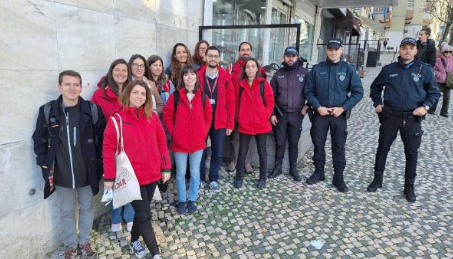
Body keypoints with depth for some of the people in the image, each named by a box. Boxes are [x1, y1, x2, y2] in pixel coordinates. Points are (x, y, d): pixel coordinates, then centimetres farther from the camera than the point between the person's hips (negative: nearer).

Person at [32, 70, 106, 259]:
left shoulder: (93, 110, -9)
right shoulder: (47, 111, -5)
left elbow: (103, 139, -3)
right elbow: (39, 141, 4)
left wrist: (98, 164, -5)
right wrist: (45, 165, -2)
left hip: (87, 173, 0)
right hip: (61, 175, 1)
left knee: (87, 208, 17)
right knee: (66, 212, 17)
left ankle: (85, 242, 38)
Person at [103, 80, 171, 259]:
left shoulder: (152, 117, 0)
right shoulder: (116, 120, -11)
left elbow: (161, 142, 5)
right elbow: (109, 150, -8)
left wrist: (166, 168, 4)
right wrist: (109, 177, -7)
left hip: (152, 174, 4)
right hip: (132, 177, -4)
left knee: (141, 211, 19)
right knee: (144, 215, 2)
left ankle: (134, 241, 44)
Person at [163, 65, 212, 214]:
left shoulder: (202, 97, 0)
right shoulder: (175, 96, -7)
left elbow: (208, 116, 9)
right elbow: (167, 117, -1)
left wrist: (204, 132, 1)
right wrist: (173, 133, -6)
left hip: (198, 142, 2)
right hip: (179, 142, -2)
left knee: (195, 173, 12)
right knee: (180, 173, 11)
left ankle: (192, 200, 29)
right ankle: (181, 201, 29)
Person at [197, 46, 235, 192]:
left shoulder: (225, 77, 1)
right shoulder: (197, 76, -2)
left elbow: (230, 102, 0)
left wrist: (230, 123, -3)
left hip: (219, 122, 1)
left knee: (217, 153, 9)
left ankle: (213, 179, 26)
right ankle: (201, 178, 28)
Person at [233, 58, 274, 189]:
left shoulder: (264, 84, -3)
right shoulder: (240, 84, 4)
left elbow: (270, 103, -2)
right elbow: (237, 103, 10)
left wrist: (264, 117, -8)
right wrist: (239, 117, 1)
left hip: (261, 124, -1)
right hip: (244, 124, 1)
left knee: (262, 151, 11)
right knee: (242, 152, 8)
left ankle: (263, 178, 24)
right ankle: (239, 177, 22)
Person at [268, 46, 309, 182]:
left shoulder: (305, 73, -1)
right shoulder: (278, 74, 4)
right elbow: (272, 96, 5)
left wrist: (307, 105, -5)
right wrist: (272, 113, -1)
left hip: (296, 114, -1)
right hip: (280, 114, 1)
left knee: (293, 143, 9)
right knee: (280, 143, 8)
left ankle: (293, 169, 23)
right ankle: (278, 167, 22)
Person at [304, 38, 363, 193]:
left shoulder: (349, 69, -1)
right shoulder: (317, 69, 1)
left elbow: (358, 92, -1)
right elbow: (308, 91, 1)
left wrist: (343, 108, -12)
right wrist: (318, 107, -12)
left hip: (339, 115, 0)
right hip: (320, 114, 1)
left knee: (339, 147, 7)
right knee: (318, 145, 10)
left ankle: (338, 177, 19)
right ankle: (319, 172, 27)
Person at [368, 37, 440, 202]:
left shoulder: (425, 69, 1)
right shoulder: (389, 69, 3)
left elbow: (434, 92, 8)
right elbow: (375, 87, 17)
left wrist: (426, 106, -8)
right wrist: (377, 103, 7)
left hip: (413, 119, 0)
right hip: (390, 116, 1)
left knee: (412, 153, 8)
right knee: (383, 148, 8)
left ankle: (409, 186, 23)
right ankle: (378, 179, 23)